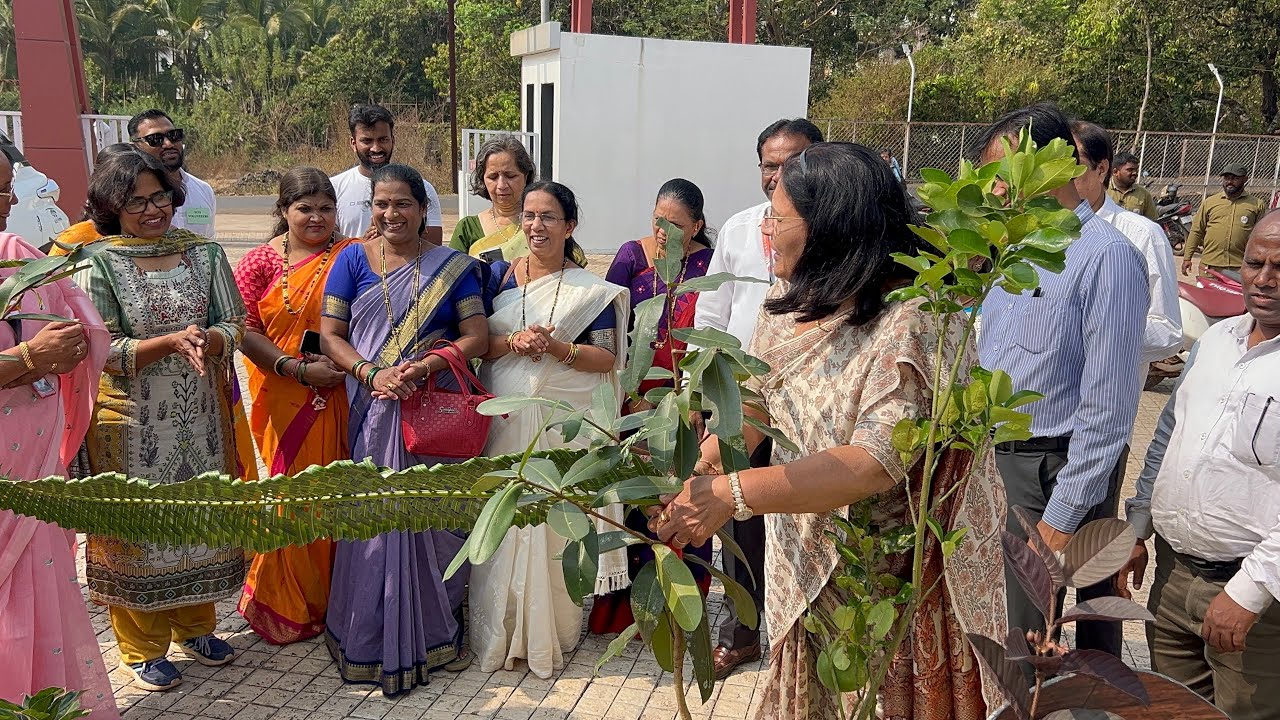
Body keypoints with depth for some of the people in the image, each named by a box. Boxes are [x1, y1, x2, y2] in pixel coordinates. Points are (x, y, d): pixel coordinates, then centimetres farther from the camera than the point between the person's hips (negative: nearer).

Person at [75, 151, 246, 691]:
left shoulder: (204, 254, 2)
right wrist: (172, 342, -23)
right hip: (132, 420, -3)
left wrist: (205, 338, -22)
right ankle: (141, 647, 24)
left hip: (200, 415, 3)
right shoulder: (98, 265, -7)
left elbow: (234, 326, 0)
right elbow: (103, 351, -11)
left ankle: (195, 625, 33)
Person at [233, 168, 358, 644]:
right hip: (286, 401, -1)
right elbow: (245, 329, -2)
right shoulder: (261, 261, 3)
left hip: (342, 397, 1)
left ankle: (330, 597, 24)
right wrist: (299, 369, -13)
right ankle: (286, 605, 25)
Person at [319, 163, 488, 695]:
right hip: (372, 410, 0)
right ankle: (373, 640, 17)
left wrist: (423, 366, -16)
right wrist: (372, 374, -14)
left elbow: (477, 336, -1)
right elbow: (330, 335, 3)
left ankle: (434, 633, 19)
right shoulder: (353, 261, 7)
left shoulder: (453, 267, 6)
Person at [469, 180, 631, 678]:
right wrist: (513, 342, -14)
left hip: (563, 424, -2)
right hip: (504, 420, 2)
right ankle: (499, 631, 21)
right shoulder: (500, 276, 9)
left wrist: (557, 347, -16)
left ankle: (550, 631, 19)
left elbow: (607, 358, -2)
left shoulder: (590, 290, 2)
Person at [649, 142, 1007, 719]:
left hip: (892, 580, -6)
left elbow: (878, 462, -33)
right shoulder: (791, 301, -1)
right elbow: (754, 405, 6)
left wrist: (731, 495, -38)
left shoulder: (912, 320, -25)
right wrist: (692, 474, -10)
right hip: (804, 567, 7)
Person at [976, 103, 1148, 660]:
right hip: (989, 463, 8)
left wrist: (1064, 514, -18)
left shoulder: (1106, 256, -16)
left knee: (1027, 640, 4)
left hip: (1052, 473, -8)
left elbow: (1109, 404, -19)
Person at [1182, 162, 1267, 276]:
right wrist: (1187, 258, 4)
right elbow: (1196, 231, 9)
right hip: (1210, 266, 1)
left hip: (1241, 268, -1)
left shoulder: (1257, 205, 7)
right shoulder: (1209, 202, 9)